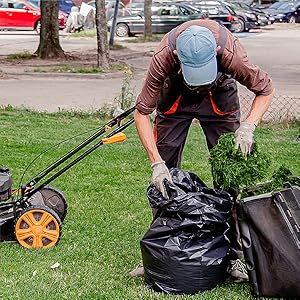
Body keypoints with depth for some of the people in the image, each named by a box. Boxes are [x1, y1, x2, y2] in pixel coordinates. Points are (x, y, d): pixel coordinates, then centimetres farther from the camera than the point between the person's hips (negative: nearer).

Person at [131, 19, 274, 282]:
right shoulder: (163, 57, -38)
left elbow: (266, 90, -19)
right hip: (175, 95, 1)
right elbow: (141, 113, -28)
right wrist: (156, 163, -36)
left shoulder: (231, 53, -39)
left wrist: (248, 126, -34)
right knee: (164, 175, -1)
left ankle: (234, 255, 0)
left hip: (219, 95, 0)